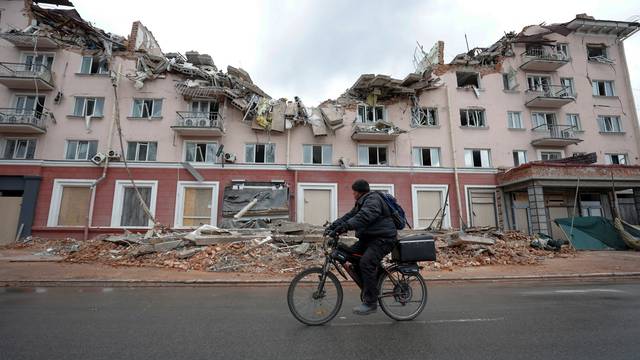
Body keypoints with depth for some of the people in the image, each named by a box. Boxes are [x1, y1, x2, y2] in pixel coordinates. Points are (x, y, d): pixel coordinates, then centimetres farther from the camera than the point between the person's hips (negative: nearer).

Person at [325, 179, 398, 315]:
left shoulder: (373, 200, -15)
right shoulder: (362, 202, 18)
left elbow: (363, 217, -33)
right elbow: (349, 216, 12)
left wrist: (345, 226, -43)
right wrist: (332, 226, 1)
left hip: (384, 238, -10)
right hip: (369, 237, 10)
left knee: (366, 262, -24)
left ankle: (370, 303, -13)